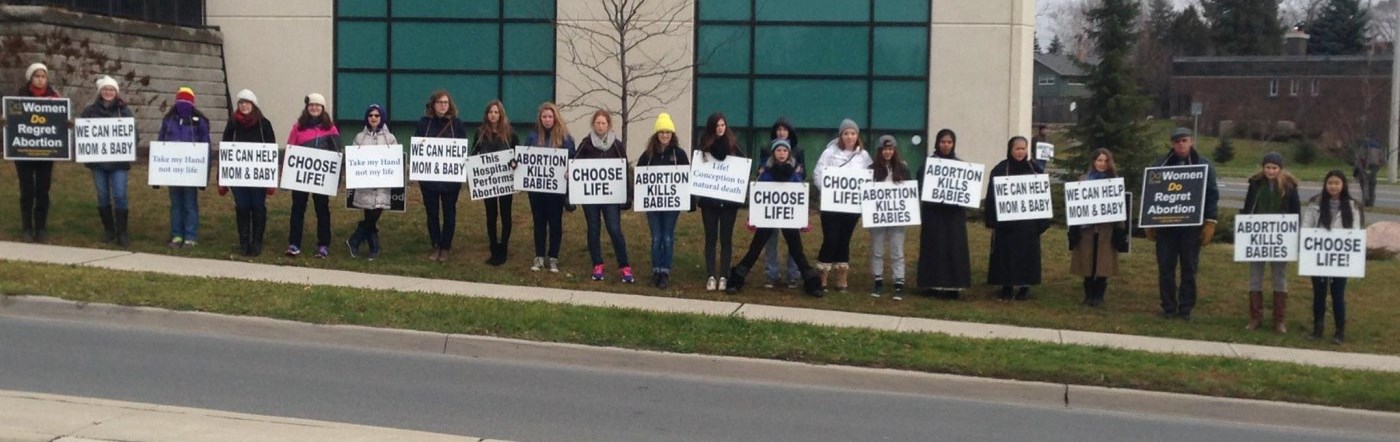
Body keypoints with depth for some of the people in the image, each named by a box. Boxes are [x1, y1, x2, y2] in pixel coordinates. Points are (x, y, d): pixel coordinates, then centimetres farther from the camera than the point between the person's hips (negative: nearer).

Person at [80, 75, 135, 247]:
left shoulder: (124, 110, 4)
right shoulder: (90, 111, 6)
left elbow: (133, 133, 3)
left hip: (118, 162, -2)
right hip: (97, 161, 2)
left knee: (120, 195, -6)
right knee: (102, 196, 9)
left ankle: (121, 233, -3)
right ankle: (108, 230, 19)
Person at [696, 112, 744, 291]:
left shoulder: (733, 145, 2)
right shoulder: (704, 146, 3)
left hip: (729, 199, 0)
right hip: (709, 199, 0)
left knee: (726, 238, 4)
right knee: (711, 238, 4)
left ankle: (723, 277, 7)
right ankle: (710, 276, 6)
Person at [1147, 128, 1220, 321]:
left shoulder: (1204, 165, 3)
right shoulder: (1161, 165, 5)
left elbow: (1212, 195, 2)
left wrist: (1210, 222, -6)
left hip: (1192, 225, -1)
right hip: (1165, 224, 1)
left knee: (1189, 268, 4)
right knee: (1165, 268, 3)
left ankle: (1186, 308, 12)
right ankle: (1168, 307, 12)